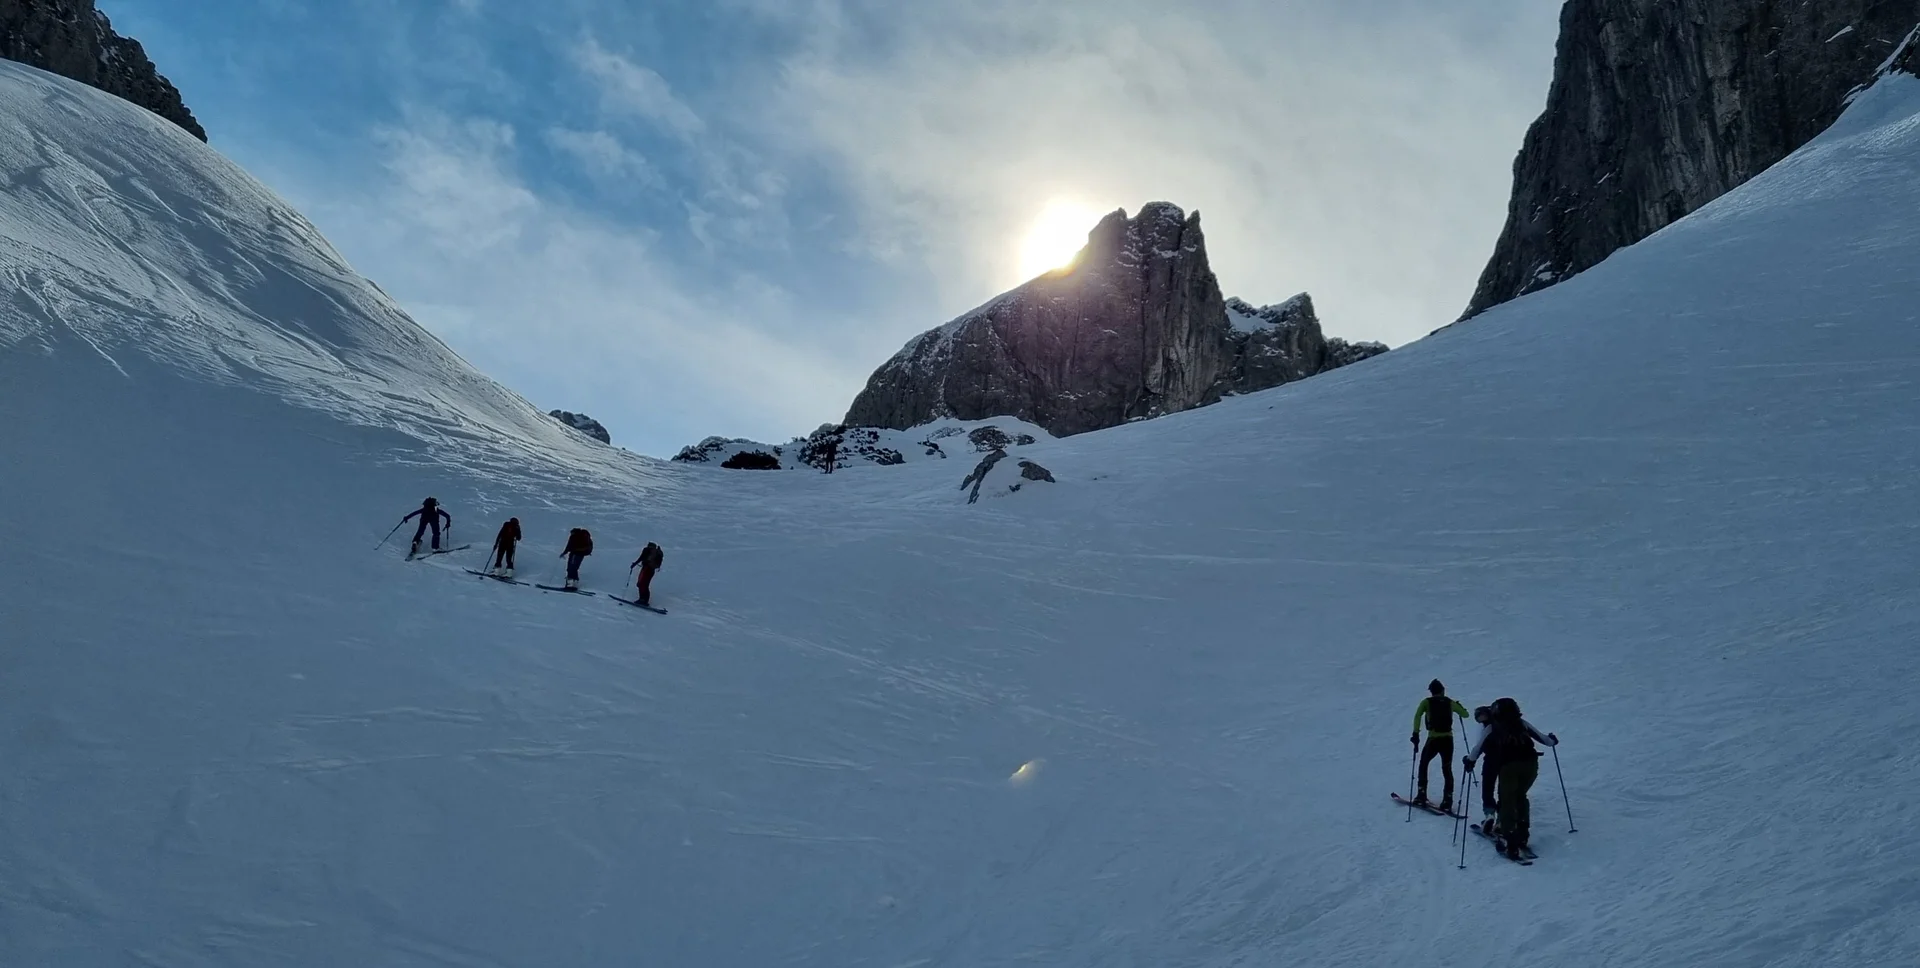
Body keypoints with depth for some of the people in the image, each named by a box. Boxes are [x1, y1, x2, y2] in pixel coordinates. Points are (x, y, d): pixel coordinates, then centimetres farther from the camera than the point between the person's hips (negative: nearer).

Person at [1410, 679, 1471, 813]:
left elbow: (1417, 716, -13)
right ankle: (1447, 801, -4)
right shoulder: (1450, 702, 8)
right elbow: (1465, 714, 17)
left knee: (1423, 763, 20)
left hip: (1433, 739, -2)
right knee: (1447, 769, 10)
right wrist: (1459, 706, 38)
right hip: (1448, 739, 2)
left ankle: (1422, 795, 14)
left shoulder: (1427, 702, 2)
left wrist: (1416, 733, -10)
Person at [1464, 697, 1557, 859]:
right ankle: (1522, 836, 24)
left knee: (1507, 802, 5)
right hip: (1530, 763, 3)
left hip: (1508, 766, -3)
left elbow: (1479, 747, 9)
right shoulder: (1522, 724, 20)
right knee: (1520, 797, 25)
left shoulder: (1491, 728, 13)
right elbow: (1539, 736, 29)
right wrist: (1552, 741, 50)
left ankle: (1510, 842, -6)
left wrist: (1469, 760, 26)